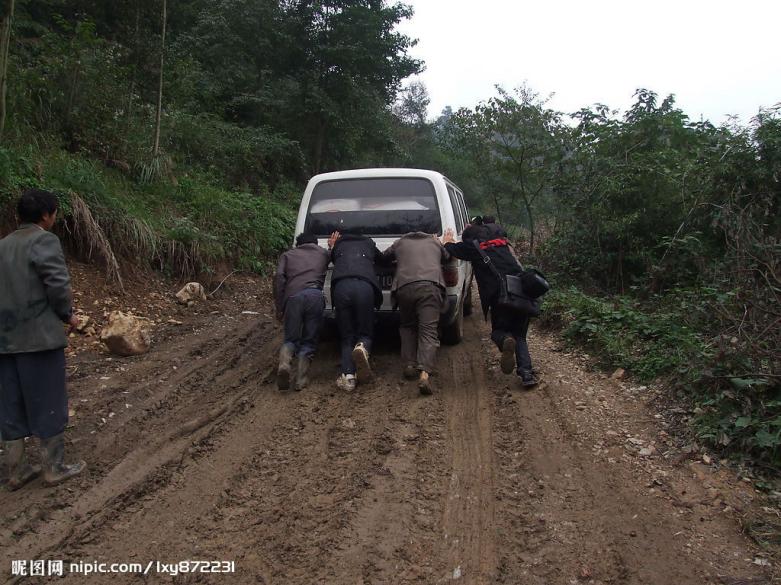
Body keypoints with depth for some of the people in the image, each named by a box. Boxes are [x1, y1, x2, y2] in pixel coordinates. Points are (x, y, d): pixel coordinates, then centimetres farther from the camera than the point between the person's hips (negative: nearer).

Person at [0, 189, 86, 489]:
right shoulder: (44, 240, -11)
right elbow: (59, 285, -18)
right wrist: (67, 315, -2)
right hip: (39, 336, -7)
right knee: (48, 403, 4)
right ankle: (54, 467, 13)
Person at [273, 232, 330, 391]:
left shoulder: (287, 255, 26)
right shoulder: (323, 252, 28)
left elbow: (279, 278, 11)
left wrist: (279, 307, 10)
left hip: (292, 297, 0)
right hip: (315, 295, 0)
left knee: (291, 338, 13)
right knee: (309, 340, 10)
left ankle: (284, 363, -16)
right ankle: (301, 379, -4)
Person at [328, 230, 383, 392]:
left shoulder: (339, 244, 30)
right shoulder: (369, 243, 31)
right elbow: (382, 259, 50)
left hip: (340, 286, 1)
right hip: (365, 286, 0)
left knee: (347, 337, 11)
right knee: (365, 334, 13)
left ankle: (348, 375, -10)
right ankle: (362, 348, -23)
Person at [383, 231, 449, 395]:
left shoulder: (400, 243, 28)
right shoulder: (434, 242, 30)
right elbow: (448, 257, 46)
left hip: (404, 287, 1)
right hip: (431, 286, -1)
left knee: (407, 326, 22)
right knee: (428, 331, -7)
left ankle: (409, 364, 8)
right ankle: (425, 373, -26)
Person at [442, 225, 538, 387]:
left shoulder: (472, 246, 7)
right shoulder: (501, 239, 20)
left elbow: (452, 250, 24)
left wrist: (447, 242, 45)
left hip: (499, 293, -4)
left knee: (498, 330, 17)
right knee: (520, 335, 16)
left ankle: (505, 340, -20)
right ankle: (526, 372, -4)